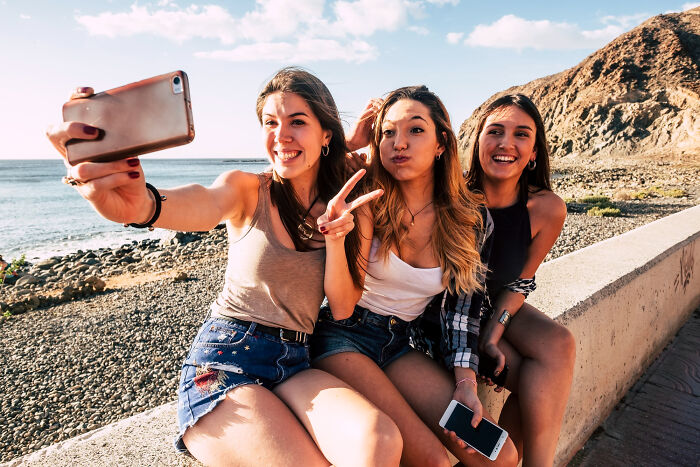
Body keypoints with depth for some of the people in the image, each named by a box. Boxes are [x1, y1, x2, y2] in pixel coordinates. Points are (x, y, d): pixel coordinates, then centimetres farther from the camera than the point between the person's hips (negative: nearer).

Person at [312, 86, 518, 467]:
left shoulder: (466, 219, -3)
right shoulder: (368, 203, -11)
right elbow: (342, 307, -15)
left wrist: (466, 384, -5)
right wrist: (335, 239, -31)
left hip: (400, 345, 4)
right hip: (343, 338, -3)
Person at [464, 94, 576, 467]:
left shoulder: (547, 209, -11)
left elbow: (519, 282, -2)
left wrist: (493, 334, -12)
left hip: (497, 308, 4)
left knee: (559, 345, -21)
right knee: (541, 385, -18)